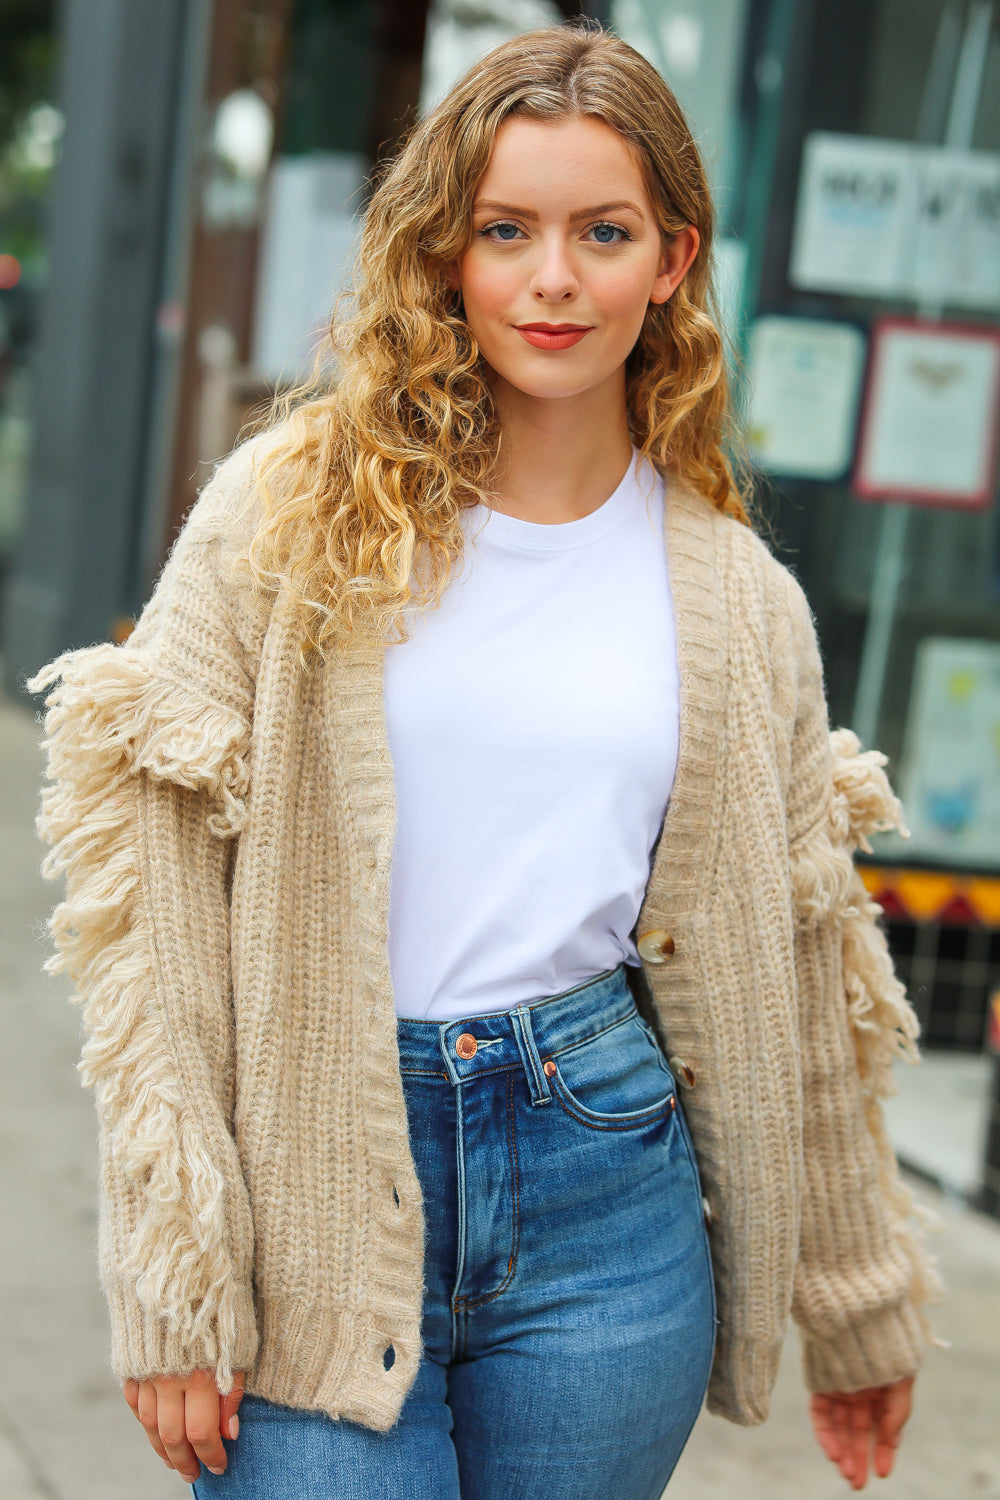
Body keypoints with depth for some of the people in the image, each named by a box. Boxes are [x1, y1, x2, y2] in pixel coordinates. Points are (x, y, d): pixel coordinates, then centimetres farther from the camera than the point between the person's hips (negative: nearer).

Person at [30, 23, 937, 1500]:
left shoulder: (740, 600, 6)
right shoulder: (298, 508, -2)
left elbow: (790, 954, 13)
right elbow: (157, 890, -5)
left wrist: (861, 1300, 19)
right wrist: (173, 1275, -10)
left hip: (610, 1200, 2)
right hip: (320, 1199, -2)